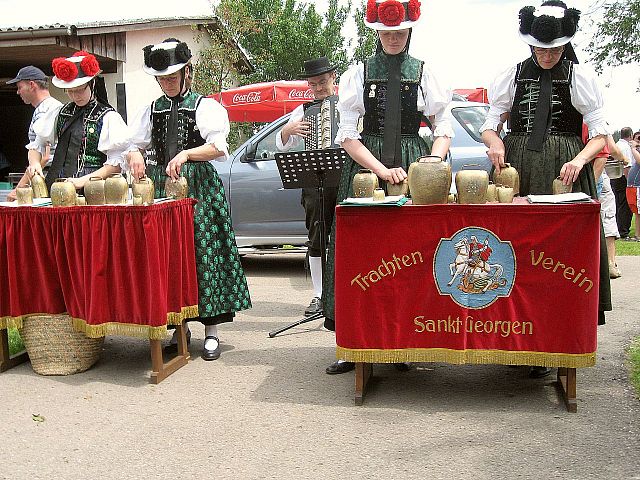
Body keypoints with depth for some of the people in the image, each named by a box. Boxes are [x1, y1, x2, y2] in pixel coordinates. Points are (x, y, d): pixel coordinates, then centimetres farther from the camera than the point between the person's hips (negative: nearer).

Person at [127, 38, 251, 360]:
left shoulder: (205, 106, 4)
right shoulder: (152, 110, 17)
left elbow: (218, 147, -8)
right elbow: (134, 144, 17)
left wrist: (185, 154, -23)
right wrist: (135, 155, -6)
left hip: (199, 188, -4)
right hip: (161, 188, 4)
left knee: (204, 253, -6)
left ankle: (211, 331, 1)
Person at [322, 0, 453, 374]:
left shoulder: (424, 73, 9)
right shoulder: (358, 74, 7)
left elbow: (444, 131, 7)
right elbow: (347, 135, 0)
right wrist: (383, 170, -12)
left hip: (414, 163, 1)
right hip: (366, 165, 0)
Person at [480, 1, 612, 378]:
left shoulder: (580, 77, 4)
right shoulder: (512, 76, 10)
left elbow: (600, 133, 1)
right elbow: (489, 126, 11)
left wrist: (579, 159, -18)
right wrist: (494, 141, -12)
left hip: (564, 170, -2)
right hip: (516, 168, 2)